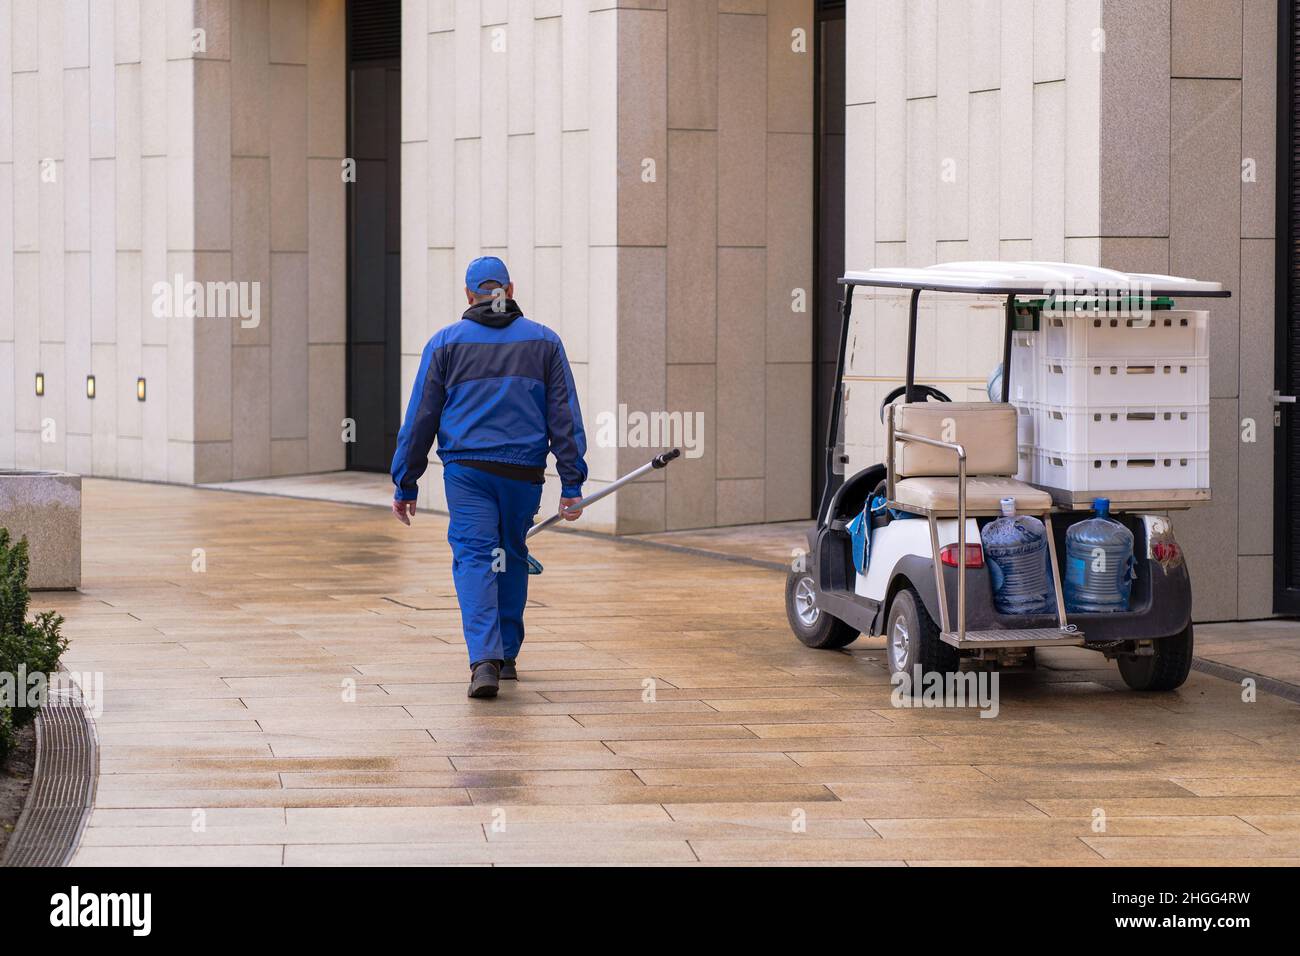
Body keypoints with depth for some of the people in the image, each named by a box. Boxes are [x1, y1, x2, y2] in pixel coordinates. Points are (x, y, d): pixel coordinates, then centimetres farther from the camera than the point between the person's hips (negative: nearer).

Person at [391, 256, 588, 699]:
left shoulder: (446, 343, 5)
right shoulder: (544, 342, 9)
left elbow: (419, 419, 5)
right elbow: (565, 417, 5)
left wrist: (405, 484, 10)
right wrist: (572, 483, 5)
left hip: (467, 470, -2)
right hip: (524, 472, 2)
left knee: (474, 558, -6)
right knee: (512, 557, 18)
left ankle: (485, 658, -24)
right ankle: (506, 655, 24)